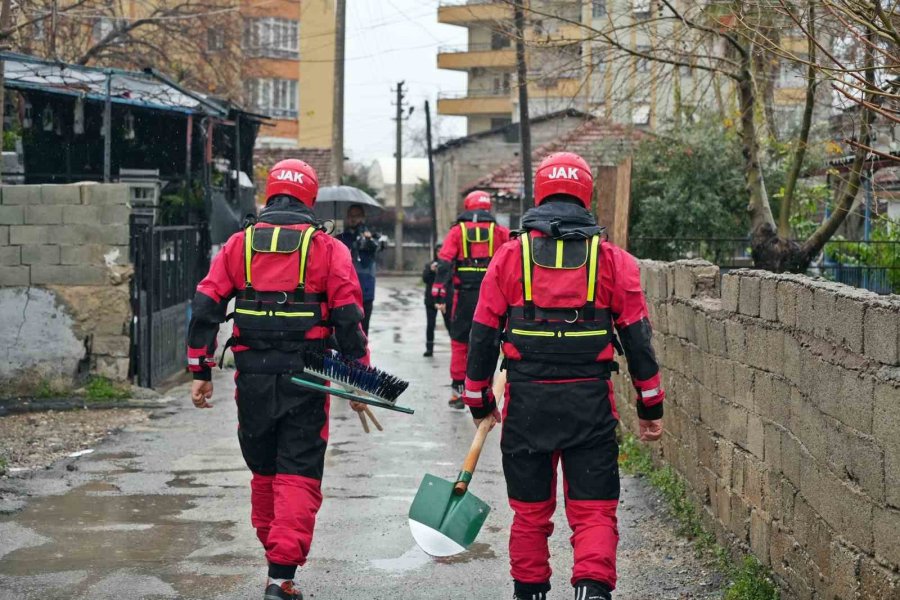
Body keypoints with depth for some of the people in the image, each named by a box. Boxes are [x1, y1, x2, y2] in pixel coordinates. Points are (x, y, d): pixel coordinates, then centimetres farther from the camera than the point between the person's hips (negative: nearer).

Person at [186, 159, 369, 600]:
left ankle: (276, 558, 31)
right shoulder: (328, 249, -1)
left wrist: (200, 371, 6)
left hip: (253, 377, 3)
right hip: (305, 381, -2)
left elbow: (205, 307, 2)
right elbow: (349, 319, -4)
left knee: (263, 471, 19)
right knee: (299, 477, 0)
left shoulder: (238, 244, 6)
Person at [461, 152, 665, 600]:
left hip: (527, 402, 1)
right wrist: (650, 406, 10)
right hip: (591, 403, -1)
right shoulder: (613, 260, 1)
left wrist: (478, 400, 16)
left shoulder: (509, 256, 2)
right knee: (594, 510, 3)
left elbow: (483, 336, 4)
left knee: (530, 509, 14)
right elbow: (637, 339, 2)